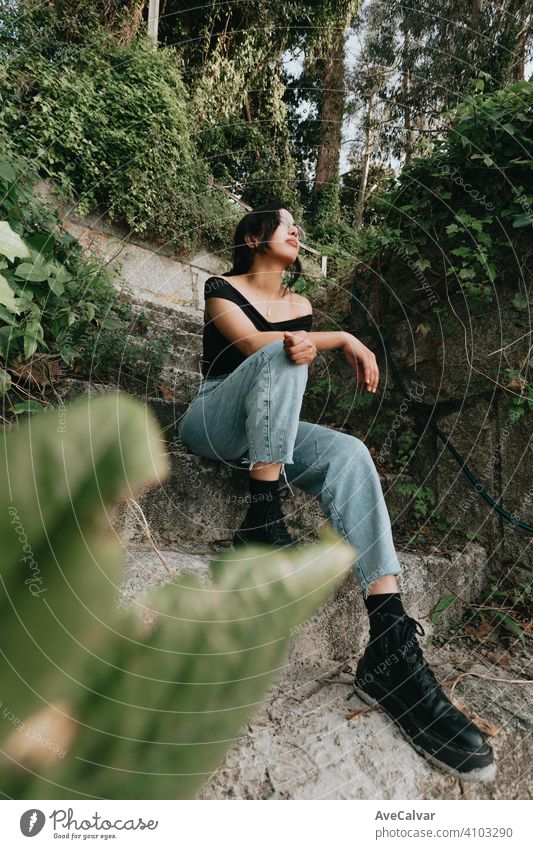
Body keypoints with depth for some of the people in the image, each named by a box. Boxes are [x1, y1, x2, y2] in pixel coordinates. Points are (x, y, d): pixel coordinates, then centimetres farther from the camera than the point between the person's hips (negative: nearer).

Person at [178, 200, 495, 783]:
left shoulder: (300, 305, 23)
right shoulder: (222, 288, 5)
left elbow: (299, 362, 9)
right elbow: (252, 344, -15)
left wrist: (313, 343, -14)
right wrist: (342, 338, -15)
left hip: (270, 435, 4)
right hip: (213, 424, -4)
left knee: (349, 453, -28)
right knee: (283, 354, -31)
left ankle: (390, 648, -41)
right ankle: (262, 520, -35)